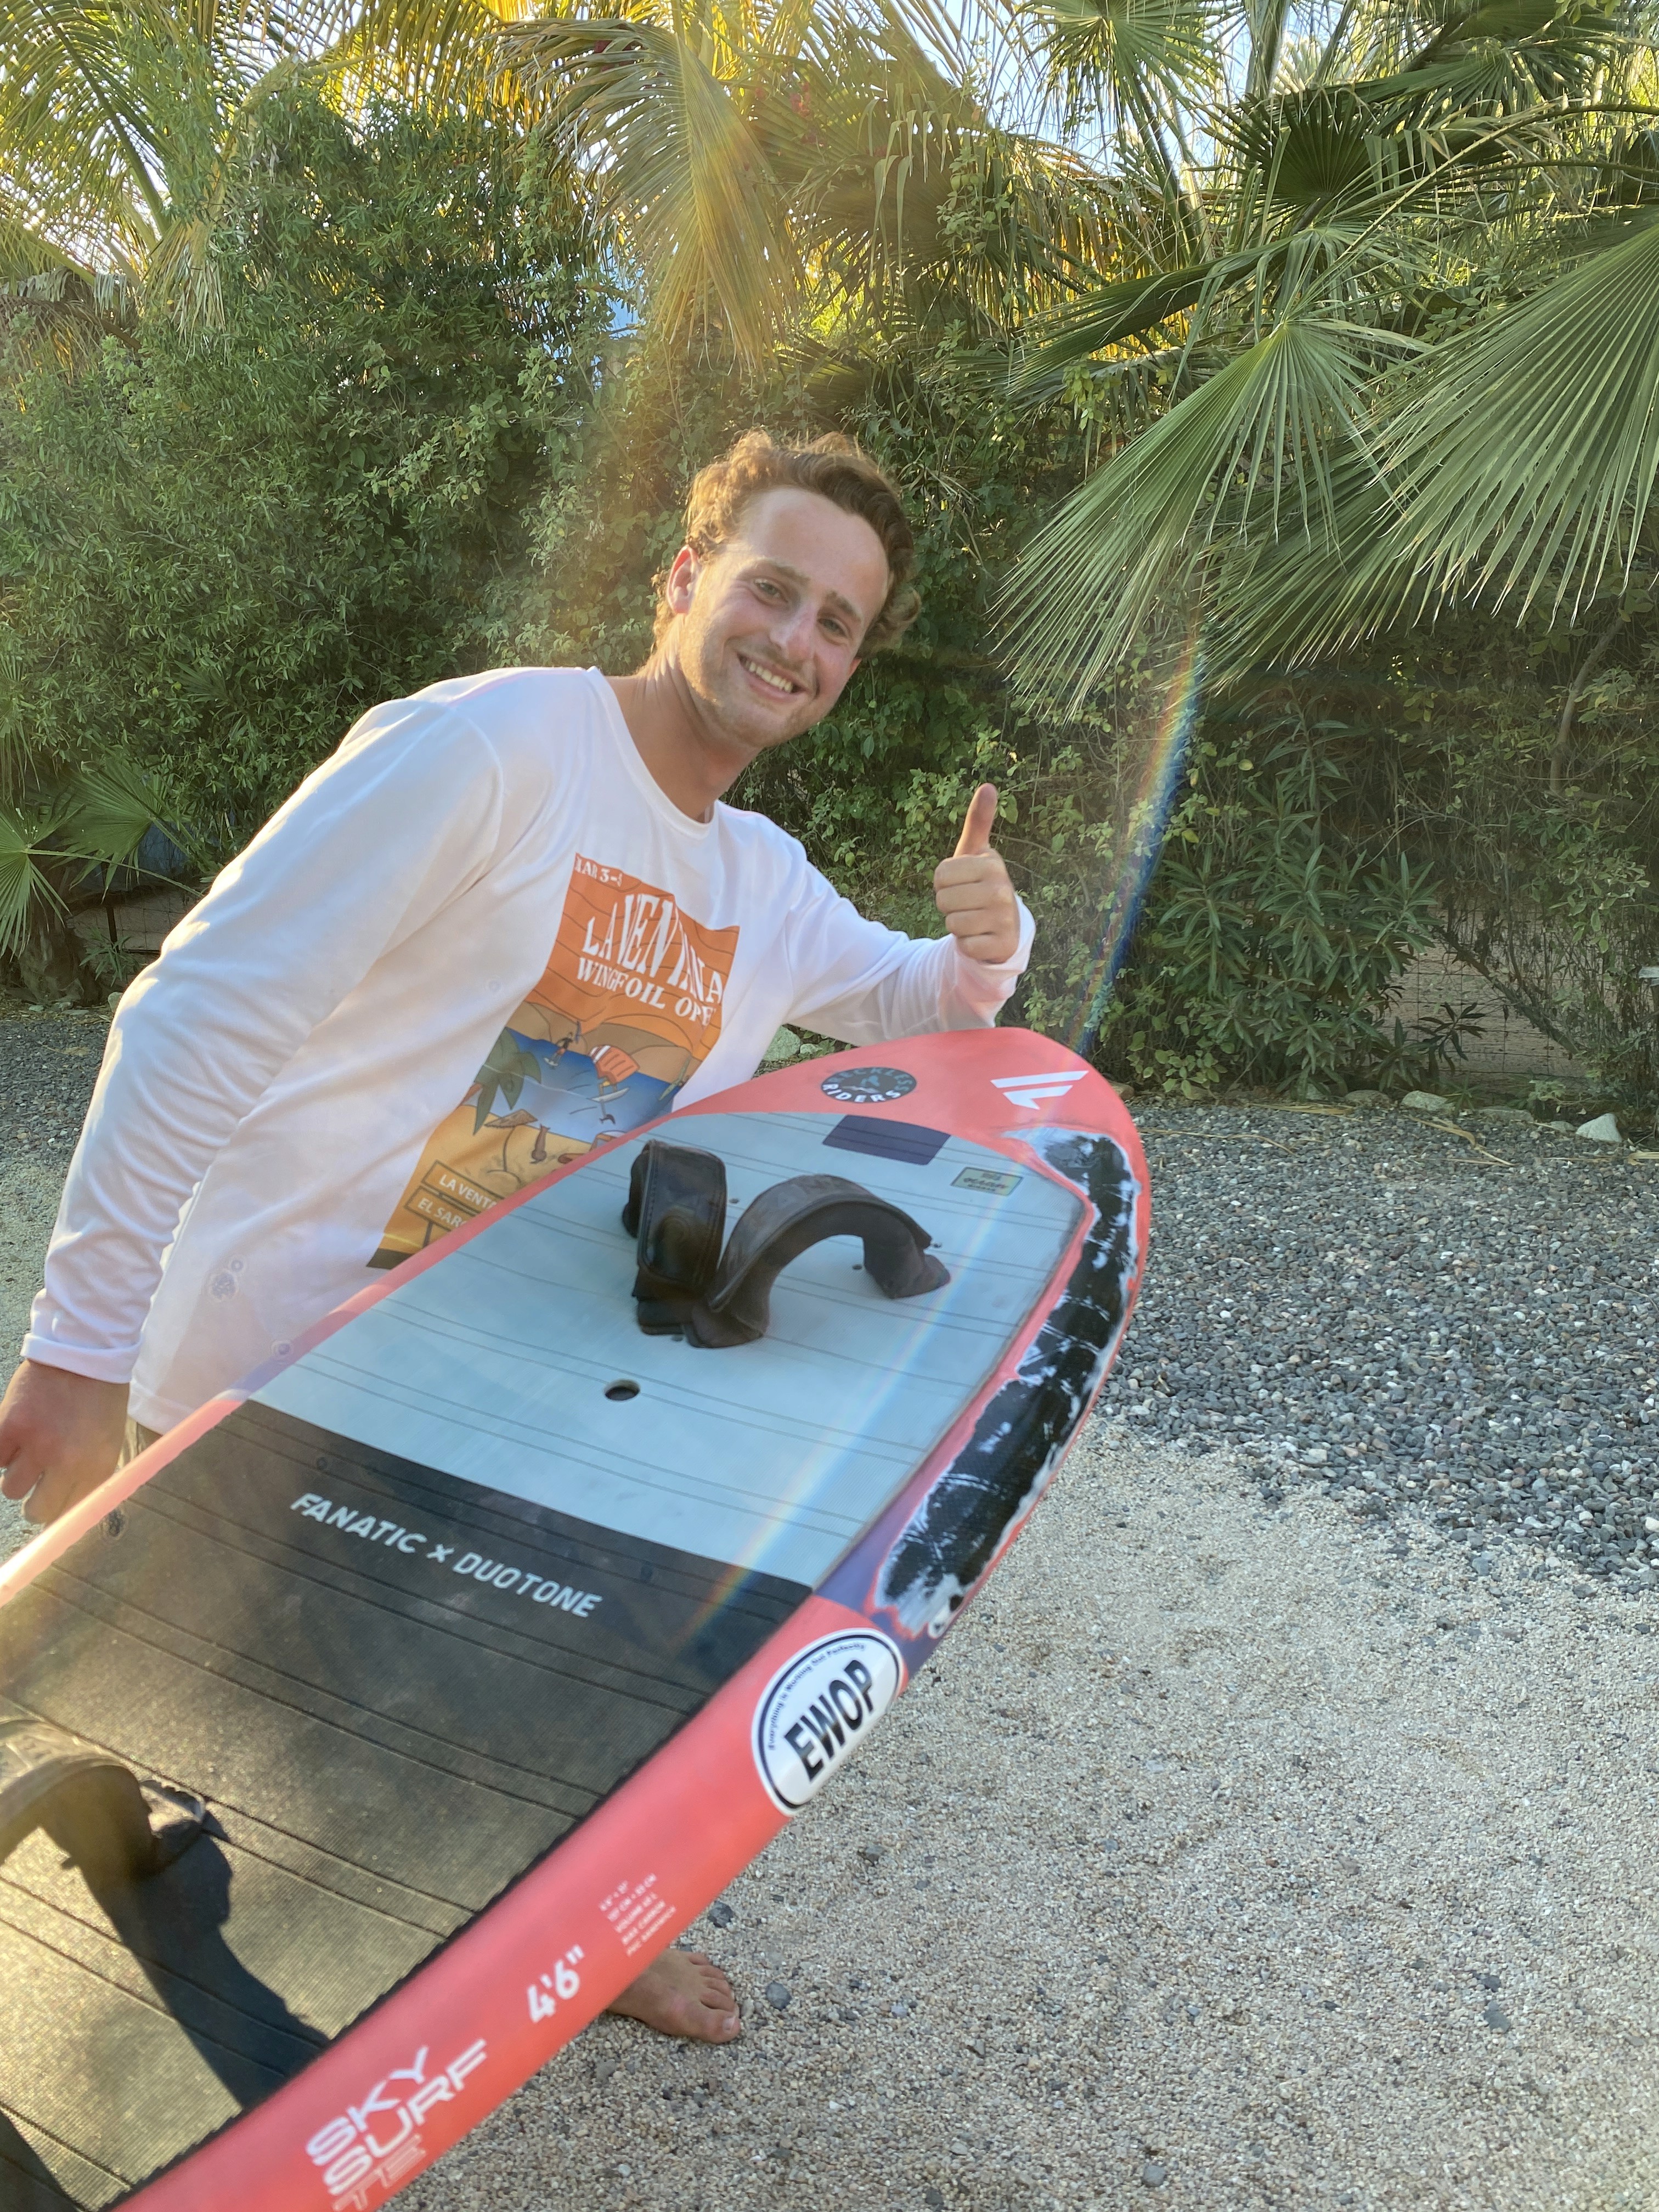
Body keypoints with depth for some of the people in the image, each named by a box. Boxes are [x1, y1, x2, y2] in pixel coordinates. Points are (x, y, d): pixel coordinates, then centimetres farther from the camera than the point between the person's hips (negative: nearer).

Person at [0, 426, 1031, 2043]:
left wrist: (983, 942, -4)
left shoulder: (768, 885, 7)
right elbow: (201, 1017, -22)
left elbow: (907, 1007, 23)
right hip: (267, 1389, -7)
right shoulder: (485, 744, -20)